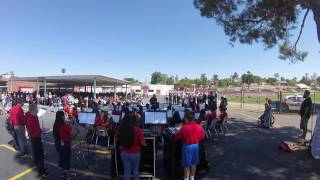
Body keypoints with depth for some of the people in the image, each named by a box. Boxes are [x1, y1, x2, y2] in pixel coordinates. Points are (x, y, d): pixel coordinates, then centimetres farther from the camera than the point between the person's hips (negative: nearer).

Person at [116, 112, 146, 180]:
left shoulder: (120, 129, -13)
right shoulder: (137, 130, -25)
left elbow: (117, 139, 2)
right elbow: (142, 143, -23)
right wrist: (145, 144, -2)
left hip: (124, 153, 2)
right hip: (135, 153, -2)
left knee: (126, 170, 18)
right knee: (135, 169, 22)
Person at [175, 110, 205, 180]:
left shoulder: (184, 127, -20)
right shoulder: (199, 127, -5)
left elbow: (177, 137, -11)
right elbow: (202, 136, 7)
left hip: (187, 146, -5)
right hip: (196, 146, 5)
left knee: (187, 165, 7)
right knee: (193, 163, 19)